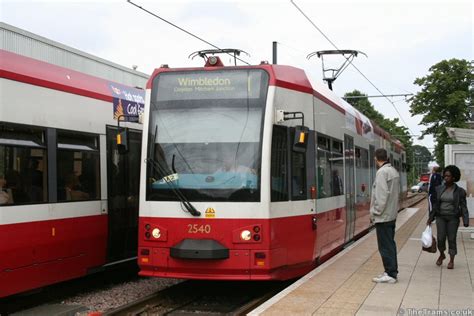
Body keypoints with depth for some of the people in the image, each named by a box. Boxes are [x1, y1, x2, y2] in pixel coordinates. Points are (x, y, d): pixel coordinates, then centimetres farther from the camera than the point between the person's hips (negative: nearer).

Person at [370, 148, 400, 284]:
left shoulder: (382, 172, -17)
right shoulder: (394, 171, 11)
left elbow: (381, 195, -22)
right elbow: (396, 193, 14)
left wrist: (375, 212, -14)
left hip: (383, 216, -9)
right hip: (391, 215, 9)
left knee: (385, 246, -3)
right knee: (390, 244, 15)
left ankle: (390, 274, 0)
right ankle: (392, 271, 21)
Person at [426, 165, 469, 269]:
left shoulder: (459, 191, -4)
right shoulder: (439, 189, 3)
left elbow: (463, 207, -4)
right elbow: (435, 205, 10)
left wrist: (465, 221, -11)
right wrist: (431, 218, 9)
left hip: (453, 218, -2)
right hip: (441, 217, 2)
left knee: (451, 239, 2)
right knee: (440, 238, -2)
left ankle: (451, 260, 17)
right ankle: (442, 255, 26)